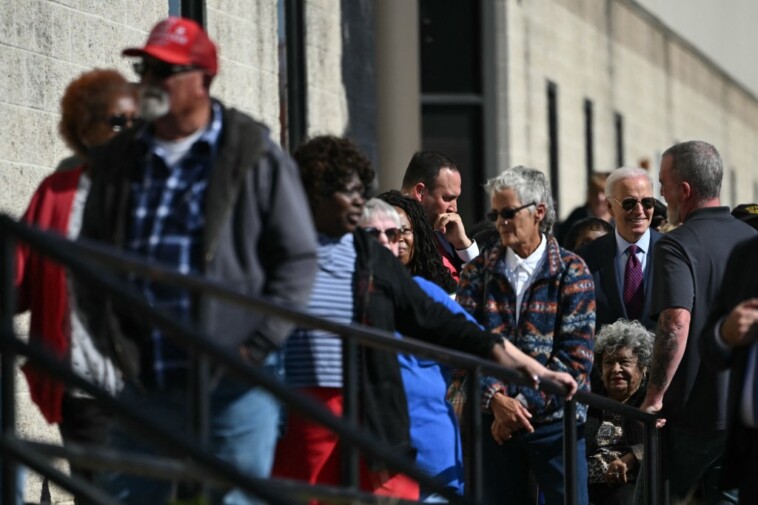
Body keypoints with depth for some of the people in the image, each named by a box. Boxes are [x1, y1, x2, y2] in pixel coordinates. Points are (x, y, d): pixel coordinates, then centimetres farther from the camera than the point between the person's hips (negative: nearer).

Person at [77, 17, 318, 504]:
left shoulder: (254, 157, -2)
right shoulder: (119, 161, 10)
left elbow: (298, 257, -1)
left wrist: (259, 345, -8)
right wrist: (111, 335, 6)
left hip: (234, 383, -4)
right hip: (146, 384, 4)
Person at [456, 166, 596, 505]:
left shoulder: (572, 272, -1)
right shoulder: (478, 271, 6)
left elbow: (575, 356, -7)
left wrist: (525, 404, -13)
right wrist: (496, 400, -16)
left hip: (555, 420, -2)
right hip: (493, 422, 3)